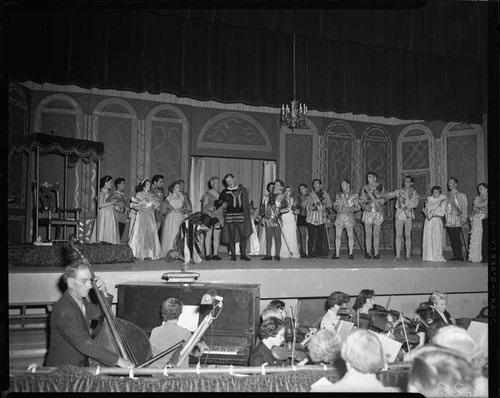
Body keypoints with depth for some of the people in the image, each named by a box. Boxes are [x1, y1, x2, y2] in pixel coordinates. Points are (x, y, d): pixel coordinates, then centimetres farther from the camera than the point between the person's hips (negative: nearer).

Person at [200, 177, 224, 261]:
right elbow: (204, 207, 0)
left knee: (217, 236, 2)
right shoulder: (207, 194, 1)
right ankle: (207, 254, 0)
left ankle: (215, 254, 5)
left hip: (218, 217, 4)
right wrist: (208, 213, -13)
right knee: (208, 235, -3)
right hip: (209, 217, -4)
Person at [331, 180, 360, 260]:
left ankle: (351, 254, 1)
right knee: (338, 236, -1)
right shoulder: (338, 195, 18)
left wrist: (350, 209, -12)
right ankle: (337, 254, 2)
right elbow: (335, 206, 17)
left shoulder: (354, 195, 8)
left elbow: (357, 206, 5)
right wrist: (338, 208, -4)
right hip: (339, 216, 3)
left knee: (350, 236, -6)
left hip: (349, 216, -3)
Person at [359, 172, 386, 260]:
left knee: (376, 235, 2)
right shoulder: (365, 188, 9)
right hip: (368, 212, 1)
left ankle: (376, 253, 6)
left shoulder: (380, 186, 6)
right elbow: (361, 199, 8)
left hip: (378, 212, -1)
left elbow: (384, 198, 2)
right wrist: (364, 205, -10)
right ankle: (368, 253, 5)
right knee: (368, 234, -1)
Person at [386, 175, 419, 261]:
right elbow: (389, 195, 8)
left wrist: (406, 200, -12)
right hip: (399, 214, 1)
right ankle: (398, 255, -2)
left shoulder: (414, 193, 8)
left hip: (409, 215, -1)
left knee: (408, 235, -2)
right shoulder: (399, 191, 12)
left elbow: (415, 204, -3)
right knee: (398, 235, -4)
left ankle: (408, 255, 3)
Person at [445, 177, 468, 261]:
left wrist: (463, 218, -11)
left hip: (457, 220, -3)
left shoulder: (462, 196, 7)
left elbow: (464, 208, 1)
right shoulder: (446, 196, 16)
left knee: (457, 238, -10)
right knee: (452, 238, 1)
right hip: (449, 220, 3)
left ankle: (460, 256, -5)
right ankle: (455, 256, 5)